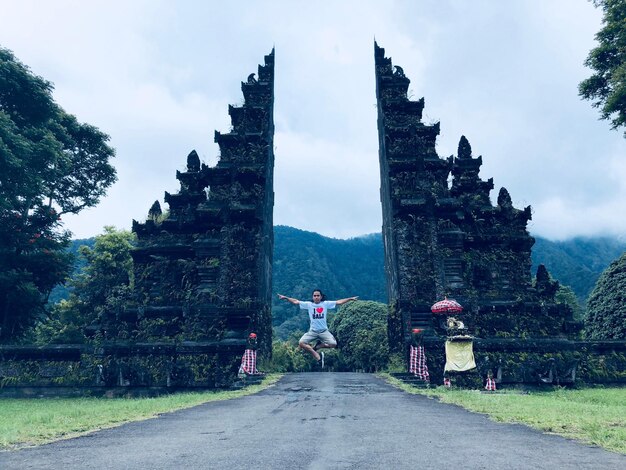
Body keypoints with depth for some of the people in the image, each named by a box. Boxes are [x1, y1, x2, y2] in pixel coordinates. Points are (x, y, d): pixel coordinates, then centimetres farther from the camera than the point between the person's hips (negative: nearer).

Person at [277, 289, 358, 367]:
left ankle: (317, 346, 6)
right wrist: (285, 297, -9)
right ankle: (318, 356, -8)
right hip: (312, 331, 0)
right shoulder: (309, 304, 2)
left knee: (333, 344, -20)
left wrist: (350, 299, -8)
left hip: (324, 331, 0)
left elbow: (339, 302, -2)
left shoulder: (326, 304, 1)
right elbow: (295, 302, -1)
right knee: (301, 343, -20)